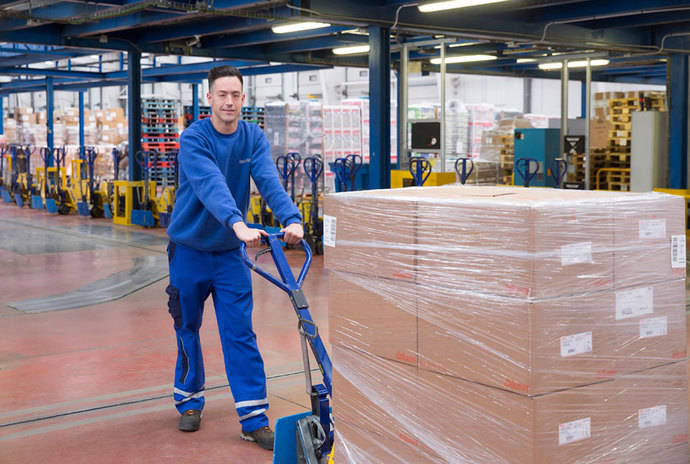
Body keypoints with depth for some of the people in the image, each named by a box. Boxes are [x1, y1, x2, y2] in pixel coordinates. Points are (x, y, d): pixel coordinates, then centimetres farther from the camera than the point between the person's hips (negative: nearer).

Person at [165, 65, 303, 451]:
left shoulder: (254, 138, -5)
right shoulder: (194, 138, -16)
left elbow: (270, 181, -21)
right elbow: (211, 184, -34)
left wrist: (292, 218, -40)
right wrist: (237, 222, -51)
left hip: (230, 252, 2)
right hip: (189, 249, -2)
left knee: (241, 334, -2)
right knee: (188, 330, 12)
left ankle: (254, 419, 2)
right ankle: (190, 401, 31)